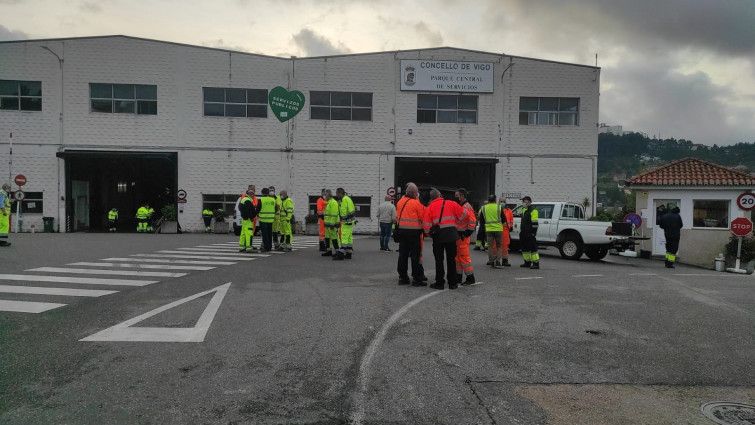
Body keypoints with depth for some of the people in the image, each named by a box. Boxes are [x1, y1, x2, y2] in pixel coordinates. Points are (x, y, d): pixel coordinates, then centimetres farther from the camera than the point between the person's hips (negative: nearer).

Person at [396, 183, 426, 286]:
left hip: (401, 230, 6)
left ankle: (402, 277, 16)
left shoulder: (400, 202, 7)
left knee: (403, 254, 11)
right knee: (415, 255, -1)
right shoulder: (416, 203, -12)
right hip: (414, 231, -6)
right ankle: (416, 278, 0)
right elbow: (423, 216, -10)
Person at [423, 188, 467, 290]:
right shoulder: (451, 204, 6)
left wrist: (429, 234, 15)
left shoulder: (429, 208, 1)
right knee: (451, 259, 11)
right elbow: (463, 214, 11)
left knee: (439, 260, 7)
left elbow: (426, 225, -4)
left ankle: (439, 283, 8)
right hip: (451, 234, 2)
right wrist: (457, 222, 28)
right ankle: (452, 283, 16)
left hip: (438, 235, -2)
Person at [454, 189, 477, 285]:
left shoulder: (467, 207, -13)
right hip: (457, 235, 9)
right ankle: (458, 276, 21)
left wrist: (466, 234, -17)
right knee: (457, 256, 13)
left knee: (464, 256, -8)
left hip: (463, 236, -9)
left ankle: (470, 277, 0)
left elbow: (473, 222, -19)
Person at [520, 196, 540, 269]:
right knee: (525, 248, 13)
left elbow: (534, 223, -16)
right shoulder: (524, 210, 18)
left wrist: (533, 233, -20)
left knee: (533, 248, -8)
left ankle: (536, 263, -6)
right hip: (524, 234, 10)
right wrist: (521, 230, 23)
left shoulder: (533, 210, -12)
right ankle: (527, 262, 22)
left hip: (530, 234, -10)